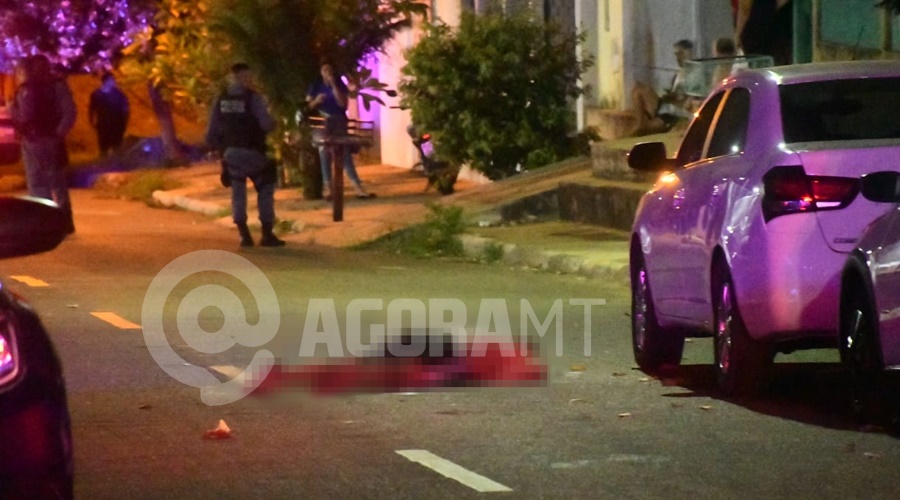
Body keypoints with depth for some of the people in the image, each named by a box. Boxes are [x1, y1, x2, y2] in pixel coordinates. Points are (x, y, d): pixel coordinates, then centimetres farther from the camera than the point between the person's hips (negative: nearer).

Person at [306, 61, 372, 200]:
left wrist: (334, 86, -13)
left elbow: (343, 103, -9)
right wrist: (316, 101, -18)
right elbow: (308, 105, 3)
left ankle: (358, 187, -10)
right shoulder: (315, 86, 5)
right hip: (322, 124, 0)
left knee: (346, 154, -6)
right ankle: (328, 188, -3)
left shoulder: (339, 85, 4)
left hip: (339, 122, 0)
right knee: (325, 154, -4)